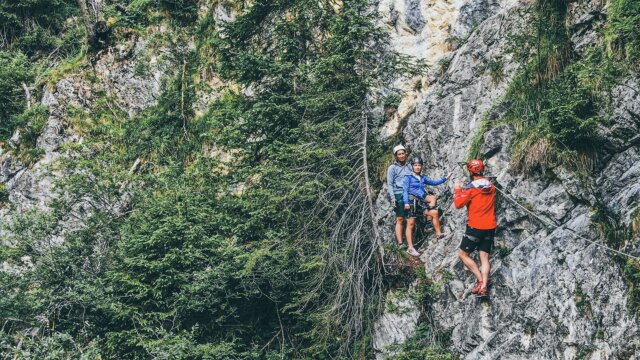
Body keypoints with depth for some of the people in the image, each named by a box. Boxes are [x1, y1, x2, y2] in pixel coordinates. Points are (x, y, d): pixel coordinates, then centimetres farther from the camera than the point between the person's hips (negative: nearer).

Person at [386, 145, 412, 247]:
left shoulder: (409, 166, 14)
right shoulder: (392, 168, 1)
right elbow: (389, 184, -2)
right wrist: (392, 198, -11)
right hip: (399, 195, -4)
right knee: (400, 220, -7)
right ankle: (400, 243, -8)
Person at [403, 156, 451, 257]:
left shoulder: (422, 178, 17)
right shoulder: (408, 177, 0)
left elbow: (434, 182, 24)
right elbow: (405, 190, -8)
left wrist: (445, 178, 15)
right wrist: (406, 202, -19)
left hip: (420, 202, 6)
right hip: (411, 202, -6)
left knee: (435, 212, -9)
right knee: (411, 224, -6)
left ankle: (438, 234, 4)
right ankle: (410, 248, -5)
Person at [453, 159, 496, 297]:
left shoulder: (470, 188, -13)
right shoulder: (491, 187, 6)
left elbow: (458, 204, -11)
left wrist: (457, 190, 3)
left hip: (475, 227, -6)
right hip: (490, 228, 6)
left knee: (463, 254, 7)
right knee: (484, 258, 5)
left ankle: (481, 281, -1)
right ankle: (483, 286, -6)